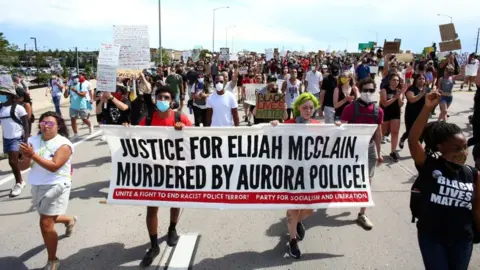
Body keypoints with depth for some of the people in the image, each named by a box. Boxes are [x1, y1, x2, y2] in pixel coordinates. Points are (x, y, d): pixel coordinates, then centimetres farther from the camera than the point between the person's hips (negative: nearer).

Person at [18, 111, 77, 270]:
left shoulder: (63, 144, -14)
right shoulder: (33, 141, 0)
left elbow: (53, 166, -26)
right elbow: (22, 167, 0)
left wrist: (33, 154, -32)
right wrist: (26, 156, -22)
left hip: (56, 187, -6)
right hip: (37, 187, 7)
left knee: (46, 224, -10)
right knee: (48, 219, 24)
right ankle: (70, 220, 58)